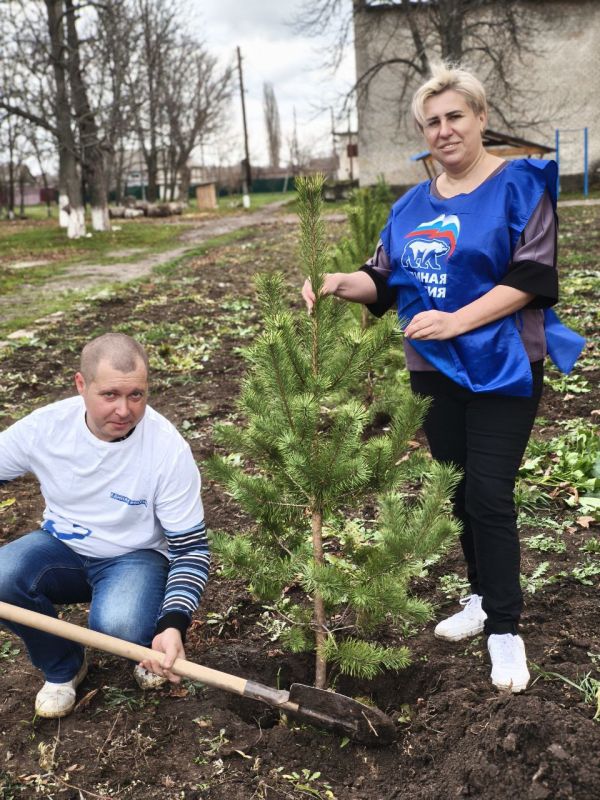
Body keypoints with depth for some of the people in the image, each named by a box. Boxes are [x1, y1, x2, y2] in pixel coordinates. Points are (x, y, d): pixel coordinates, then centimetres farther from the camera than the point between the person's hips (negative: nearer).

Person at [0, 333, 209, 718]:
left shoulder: (170, 450, -24)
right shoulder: (44, 426, -17)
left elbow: (191, 548, -17)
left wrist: (173, 626, -32)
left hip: (136, 556, -3)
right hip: (63, 547, 4)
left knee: (117, 626, -35)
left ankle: (155, 646, 6)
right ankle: (63, 668, 4)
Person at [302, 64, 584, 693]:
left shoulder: (519, 185, -5)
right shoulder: (411, 205, 12)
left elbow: (533, 275, -13)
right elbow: (384, 281, 12)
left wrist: (458, 320, -23)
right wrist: (340, 283, -9)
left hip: (503, 366, -5)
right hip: (434, 369, 6)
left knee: (488, 494, -7)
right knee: (460, 490, 13)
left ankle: (504, 629, 8)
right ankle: (483, 597, 32)